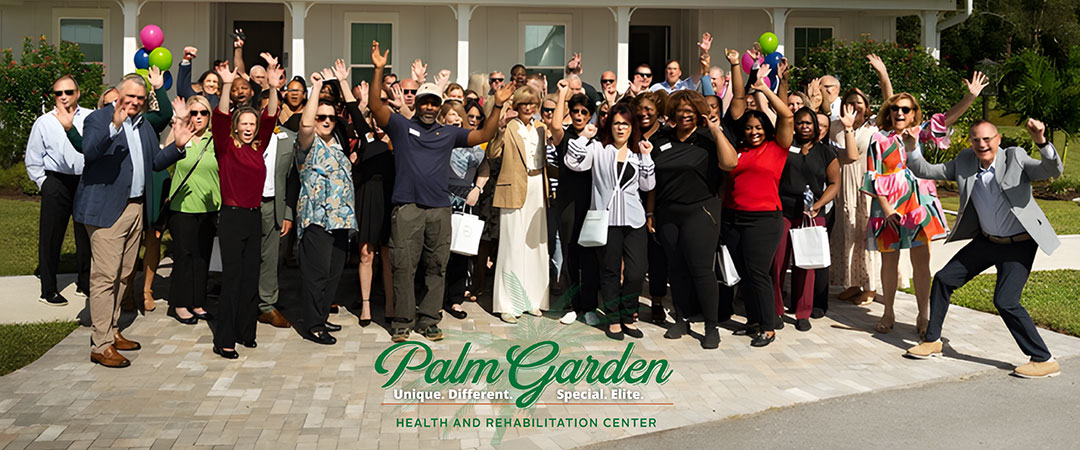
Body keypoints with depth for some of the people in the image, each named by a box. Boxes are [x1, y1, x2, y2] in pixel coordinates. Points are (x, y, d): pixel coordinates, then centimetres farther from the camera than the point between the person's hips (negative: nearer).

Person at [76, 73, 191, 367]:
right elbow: (88, 151, -23)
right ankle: (101, 346, -2)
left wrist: (178, 146, 0)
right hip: (108, 209, -8)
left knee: (124, 275, 15)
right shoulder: (99, 119, -6)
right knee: (105, 277, -7)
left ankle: (110, 330, 28)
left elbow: (156, 162, 16)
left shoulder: (144, 125, 16)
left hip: (136, 208, 8)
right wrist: (114, 126, -35)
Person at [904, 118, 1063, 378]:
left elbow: (1054, 171, -28)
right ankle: (932, 341, 20)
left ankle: (1044, 361, -1)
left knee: (1005, 301, -16)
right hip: (987, 240, 6)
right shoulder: (964, 162, -2)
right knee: (943, 279, 5)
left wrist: (1041, 142, -46)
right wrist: (912, 148, -18)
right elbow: (926, 171, 1)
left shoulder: (1015, 158, -15)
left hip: (1019, 245, -6)